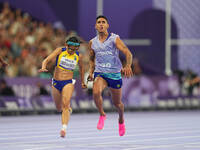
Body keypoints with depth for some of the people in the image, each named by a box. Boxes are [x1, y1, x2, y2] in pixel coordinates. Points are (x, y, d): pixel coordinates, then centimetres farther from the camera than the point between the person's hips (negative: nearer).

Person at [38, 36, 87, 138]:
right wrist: (43, 67, -37)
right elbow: (46, 60, -16)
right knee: (59, 108, 15)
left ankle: (64, 129, -34)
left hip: (68, 83, -1)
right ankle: (69, 109, 51)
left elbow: (81, 68, 21)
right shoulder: (60, 51, -6)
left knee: (65, 104, -24)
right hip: (56, 83, 1)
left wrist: (82, 82, 30)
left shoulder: (78, 56, 1)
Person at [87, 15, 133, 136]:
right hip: (100, 73, 1)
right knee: (96, 92, -30)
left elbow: (128, 53, -17)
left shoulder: (114, 39, -7)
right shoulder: (92, 42, 5)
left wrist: (128, 66, -35)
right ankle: (102, 115, -6)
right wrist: (91, 72, 6)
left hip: (115, 74, -1)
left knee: (117, 103, 9)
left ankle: (121, 119, 42)